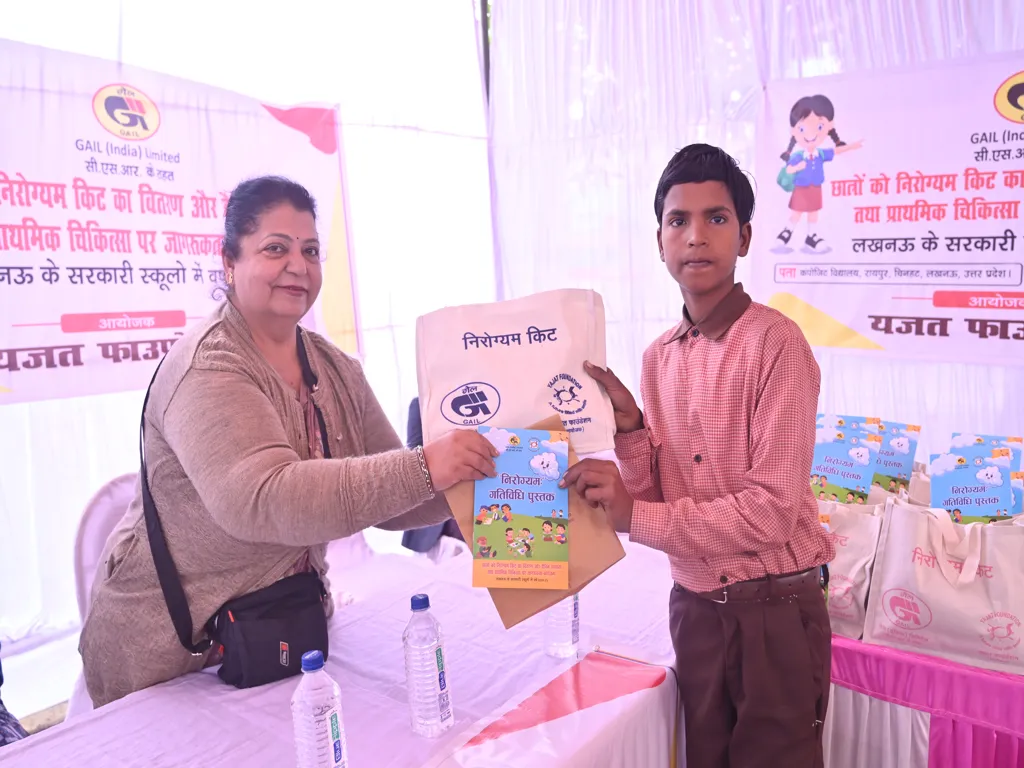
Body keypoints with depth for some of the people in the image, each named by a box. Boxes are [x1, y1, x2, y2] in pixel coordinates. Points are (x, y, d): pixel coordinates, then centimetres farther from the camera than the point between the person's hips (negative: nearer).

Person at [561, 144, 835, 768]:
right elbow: (652, 502, 3)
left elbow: (772, 509, -20)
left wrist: (636, 517, -19)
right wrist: (628, 426, -14)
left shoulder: (776, 342, -16)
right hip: (694, 607, 6)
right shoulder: (659, 358, 4)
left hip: (774, 612, -5)